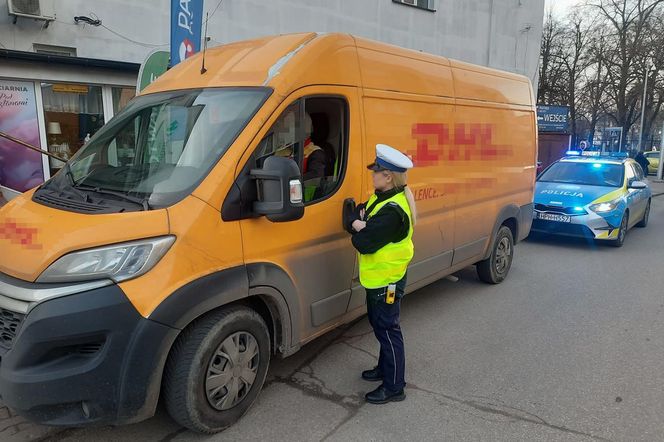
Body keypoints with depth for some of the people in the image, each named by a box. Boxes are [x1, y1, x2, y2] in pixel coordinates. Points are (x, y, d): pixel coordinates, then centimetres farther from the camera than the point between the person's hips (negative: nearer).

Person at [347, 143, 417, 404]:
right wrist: (359, 224, -13)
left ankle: (394, 387, 15)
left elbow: (364, 243, -29)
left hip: (386, 281, -10)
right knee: (380, 325, 23)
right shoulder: (379, 199, 7)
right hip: (377, 278, 10)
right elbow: (351, 220, 9)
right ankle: (385, 368, 41)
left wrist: (358, 230, -9)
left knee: (387, 330, 1)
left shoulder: (392, 211, -27)